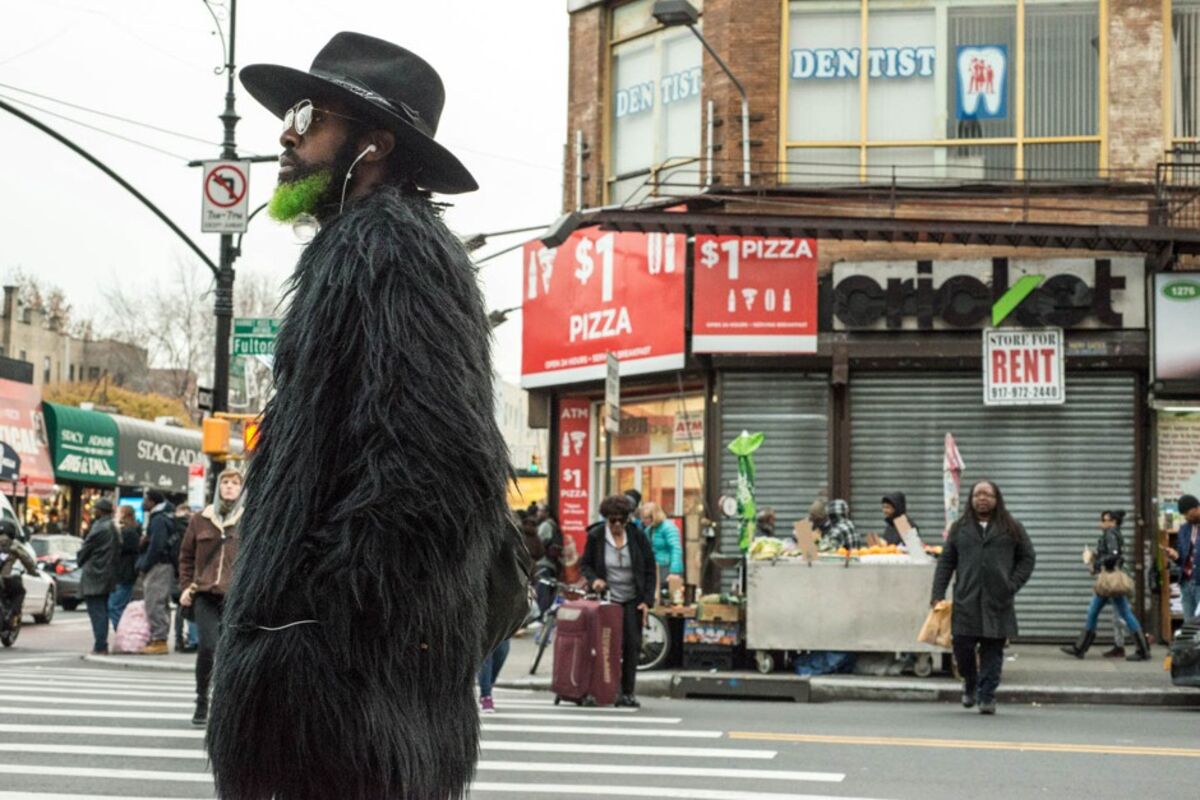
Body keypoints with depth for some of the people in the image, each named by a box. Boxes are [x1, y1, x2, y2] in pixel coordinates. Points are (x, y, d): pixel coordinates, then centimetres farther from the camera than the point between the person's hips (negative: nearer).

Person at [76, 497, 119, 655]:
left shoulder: (99, 528, -16)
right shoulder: (114, 529, 13)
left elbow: (86, 549, -11)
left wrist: (80, 560, 10)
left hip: (94, 577, -9)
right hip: (109, 575, 9)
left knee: (97, 612, -7)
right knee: (103, 611, 14)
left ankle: (100, 647, -9)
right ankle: (102, 646, 16)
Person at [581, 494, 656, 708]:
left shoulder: (638, 536, 0)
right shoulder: (595, 536, -1)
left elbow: (649, 569, 4)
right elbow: (585, 564, 9)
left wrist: (647, 601, -3)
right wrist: (593, 579, -13)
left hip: (633, 600, 1)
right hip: (607, 599, 0)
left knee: (632, 644, -7)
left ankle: (628, 692, -1)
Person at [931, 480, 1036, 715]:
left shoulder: (1011, 528, 9)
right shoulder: (959, 528, 12)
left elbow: (1028, 557, 10)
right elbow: (945, 562, 10)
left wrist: (1013, 586, -2)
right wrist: (938, 594, 0)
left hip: (997, 601, -1)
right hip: (966, 601, 1)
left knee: (992, 651, -1)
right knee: (962, 646, -3)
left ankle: (987, 697, 7)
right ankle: (970, 685, 25)